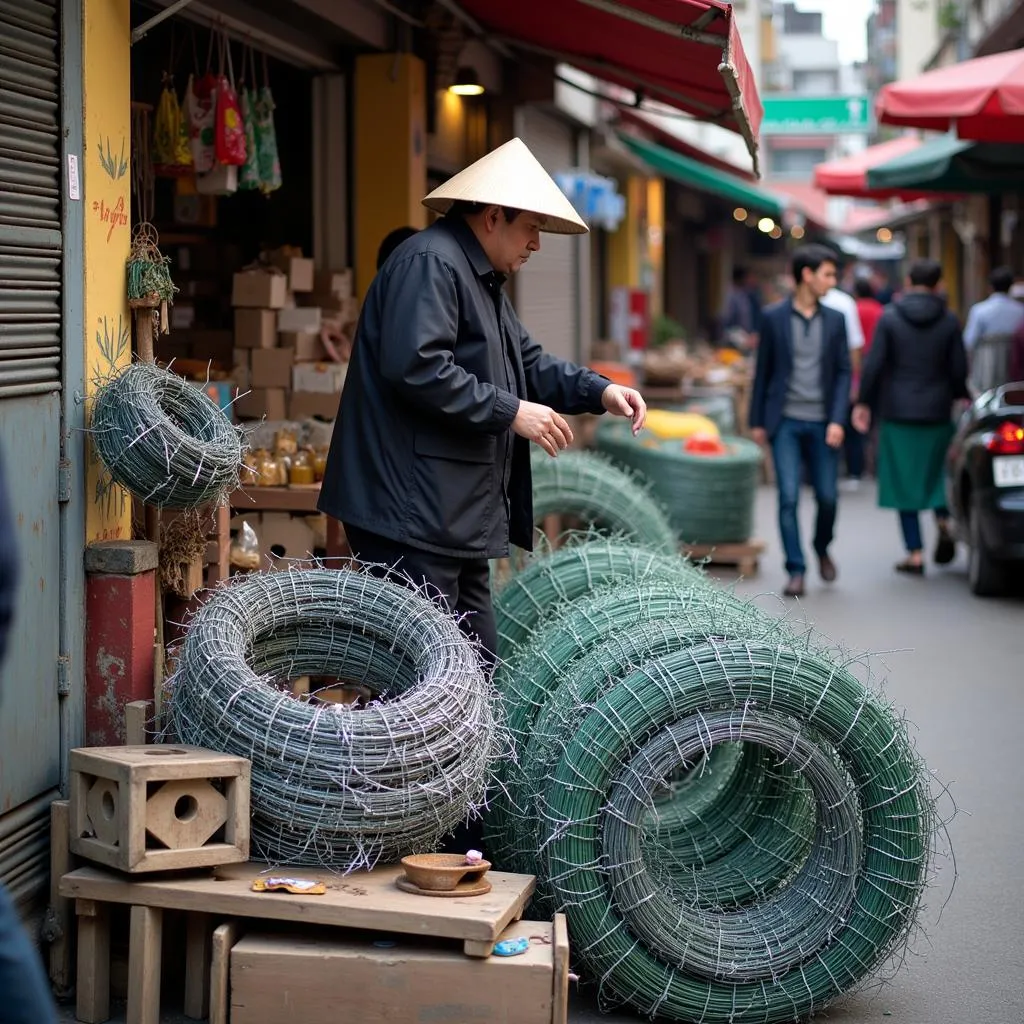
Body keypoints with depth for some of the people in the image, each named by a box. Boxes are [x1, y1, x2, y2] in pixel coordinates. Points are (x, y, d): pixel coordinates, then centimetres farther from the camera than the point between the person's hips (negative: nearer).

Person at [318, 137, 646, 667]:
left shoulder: (483, 278, 23)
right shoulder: (430, 263, -13)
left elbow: (526, 361, 30)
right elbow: (415, 367, -25)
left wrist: (598, 391, 13)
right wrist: (510, 412, -19)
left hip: (459, 520, 11)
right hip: (413, 518, -11)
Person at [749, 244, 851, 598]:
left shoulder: (835, 320, 6)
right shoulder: (774, 318, 1)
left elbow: (843, 372, 5)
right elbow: (763, 372, 5)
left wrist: (838, 420, -6)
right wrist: (757, 421, 4)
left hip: (822, 423, 2)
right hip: (786, 422, -2)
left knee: (827, 496, 5)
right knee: (788, 497, -7)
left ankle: (822, 549, 33)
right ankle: (796, 570, -2)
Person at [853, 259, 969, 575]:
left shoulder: (890, 318, -5)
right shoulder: (949, 321, 0)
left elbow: (874, 365, -8)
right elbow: (959, 370, 2)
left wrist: (864, 402, 2)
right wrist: (957, 396, 21)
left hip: (898, 412, -1)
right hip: (938, 412, 2)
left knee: (904, 479, 4)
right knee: (939, 468, 19)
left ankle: (915, 554, 3)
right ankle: (943, 520, -6)